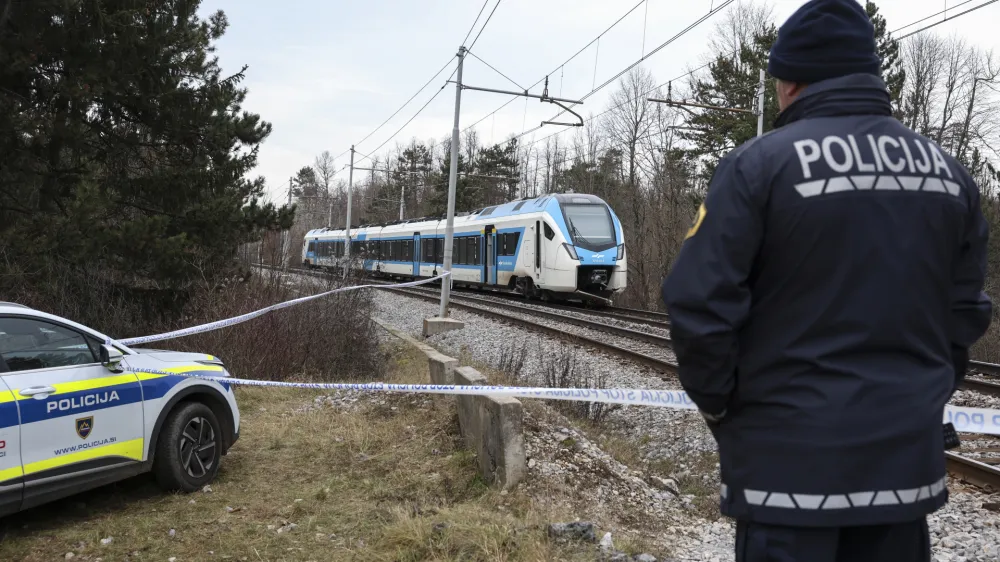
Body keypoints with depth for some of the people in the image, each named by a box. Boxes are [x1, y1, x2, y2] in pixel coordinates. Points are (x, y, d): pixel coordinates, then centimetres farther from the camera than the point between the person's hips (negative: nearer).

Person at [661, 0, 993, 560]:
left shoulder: (761, 163, -12)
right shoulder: (950, 172, 6)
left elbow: (700, 303, -16)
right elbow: (966, 314, 9)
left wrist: (720, 404, -1)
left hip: (790, 453, -5)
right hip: (906, 452, 6)